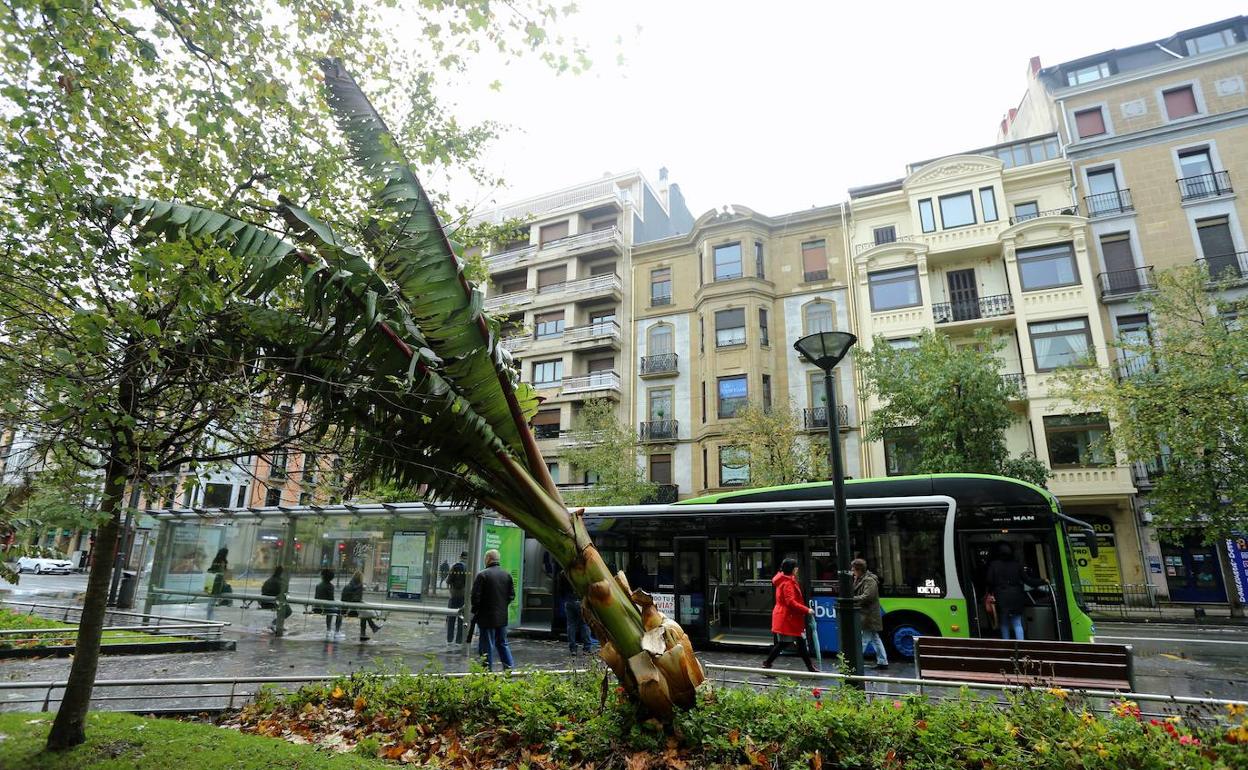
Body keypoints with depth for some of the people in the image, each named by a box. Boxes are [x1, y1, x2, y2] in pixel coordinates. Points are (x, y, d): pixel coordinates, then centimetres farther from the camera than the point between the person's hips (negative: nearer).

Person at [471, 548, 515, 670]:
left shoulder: (482, 575, -12)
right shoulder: (507, 574, 6)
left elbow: (476, 596, -13)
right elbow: (512, 595, 8)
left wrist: (474, 611, 1)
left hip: (487, 617, -5)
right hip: (502, 617, 6)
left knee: (487, 646, 3)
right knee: (502, 643, 17)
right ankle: (510, 668, 15)